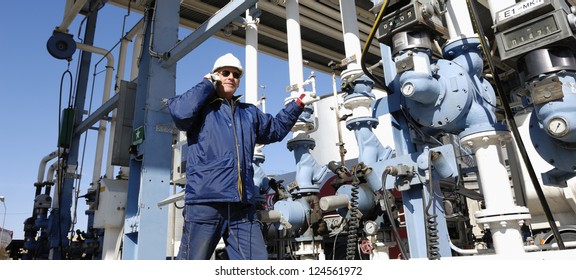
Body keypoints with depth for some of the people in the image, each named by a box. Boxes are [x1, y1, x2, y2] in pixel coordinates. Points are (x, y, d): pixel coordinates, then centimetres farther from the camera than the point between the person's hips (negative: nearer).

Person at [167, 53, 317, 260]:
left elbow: (276, 129, 40)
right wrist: (207, 84, 2)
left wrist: (298, 104, 39)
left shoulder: (250, 113, 27)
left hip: (243, 206, 5)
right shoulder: (201, 106, 11)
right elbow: (180, 112, -11)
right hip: (204, 201, -5)